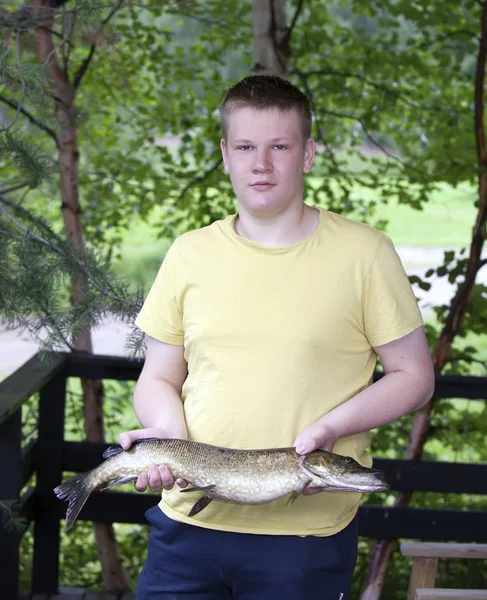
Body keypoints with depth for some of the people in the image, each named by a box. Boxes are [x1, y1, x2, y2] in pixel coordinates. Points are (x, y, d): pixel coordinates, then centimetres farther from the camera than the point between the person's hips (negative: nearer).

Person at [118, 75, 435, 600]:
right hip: (189, 522, 3)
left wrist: (328, 428, -15)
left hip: (308, 534, -2)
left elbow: (414, 377, 0)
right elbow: (159, 378, 12)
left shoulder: (364, 253, -2)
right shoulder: (190, 254, 6)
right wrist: (170, 432, -10)